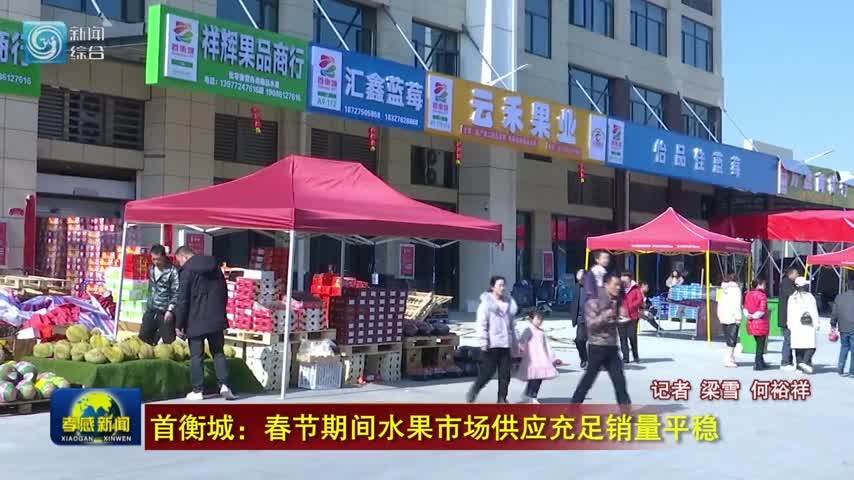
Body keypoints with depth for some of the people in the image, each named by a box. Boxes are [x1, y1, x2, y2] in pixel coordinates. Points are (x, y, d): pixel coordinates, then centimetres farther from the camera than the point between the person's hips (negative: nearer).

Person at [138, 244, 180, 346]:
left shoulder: (173, 271, -12)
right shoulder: (152, 269, 10)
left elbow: (176, 293, -14)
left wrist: (170, 310, -21)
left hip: (165, 313, -7)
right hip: (151, 311, 7)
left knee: (169, 342, -4)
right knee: (142, 339, 11)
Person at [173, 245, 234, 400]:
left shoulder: (187, 270, -9)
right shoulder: (215, 266, 11)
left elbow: (183, 300, -11)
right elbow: (224, 293, 17)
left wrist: (179, 324, -6)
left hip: (196, 321, -5)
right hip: (216, 319, 5)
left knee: (196, 356, 3)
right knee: (218, 353, 11)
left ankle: (197, 390, 3)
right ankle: (224, 385, -2)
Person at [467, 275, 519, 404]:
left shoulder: (509, 303, 13)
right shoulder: (486, 303, -5)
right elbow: (482, 324, -9)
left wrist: (515, 341, 15)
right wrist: (484, 342, -16)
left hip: (506, 344, 6)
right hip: (492, 344, -6)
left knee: (505, 373, 5)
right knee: (487, 372, -3)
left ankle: (502, 398, 13)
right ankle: (473, 392, 16)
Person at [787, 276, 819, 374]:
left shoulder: (791, 298, 7)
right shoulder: (809, 297, -6)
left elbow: (789, 313, 10)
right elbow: (814, 312, -5)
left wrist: (790, 325, 16)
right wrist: (816, 324, 0)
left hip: (795, 326, 4)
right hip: (808, 326, -4)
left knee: (798, 345, 8)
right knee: (811, 346, 0)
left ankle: (799, 364, 6)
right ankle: (805, 362, -17)